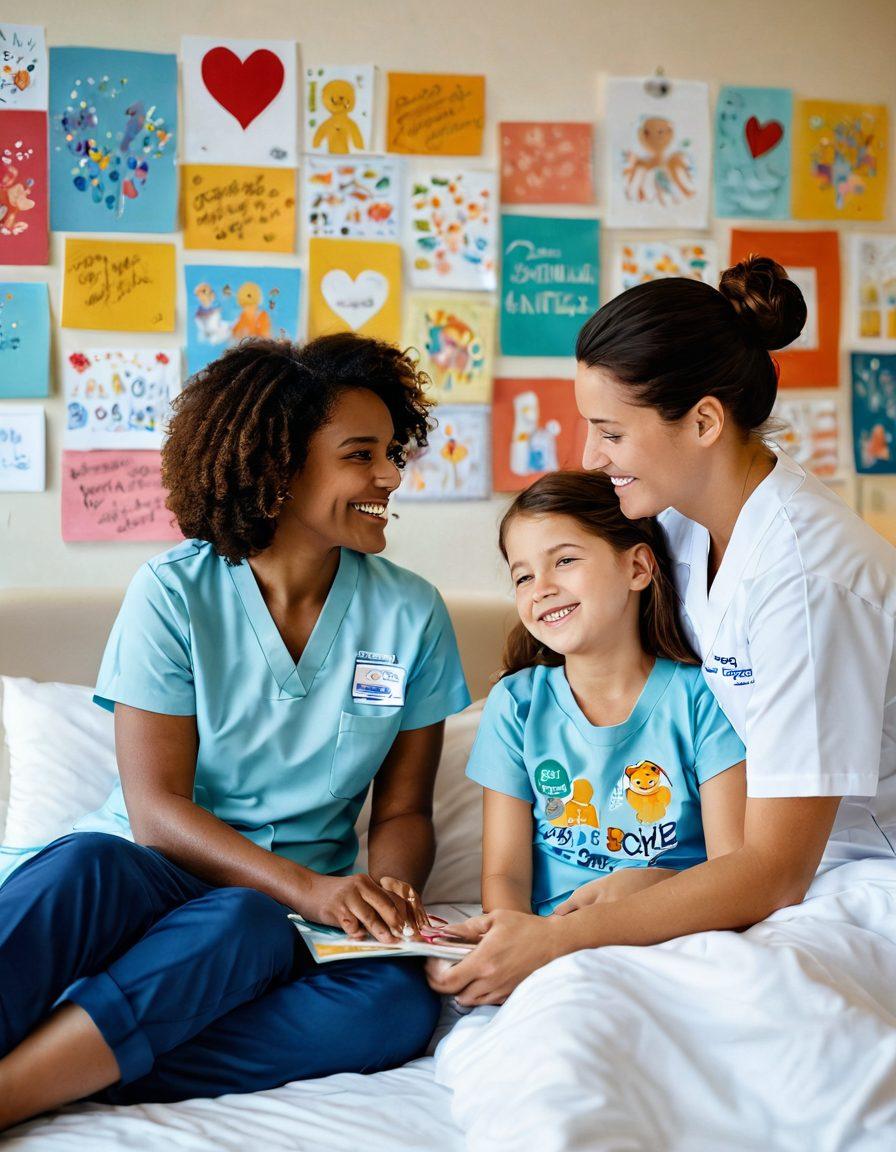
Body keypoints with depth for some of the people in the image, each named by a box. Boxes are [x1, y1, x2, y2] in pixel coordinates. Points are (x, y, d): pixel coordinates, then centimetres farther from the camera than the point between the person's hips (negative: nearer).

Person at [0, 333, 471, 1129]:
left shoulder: (411, 614, 5)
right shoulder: (173, 592, -3)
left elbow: (405, 809, 8)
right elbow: (157, 806, -9)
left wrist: (386, 887, -16)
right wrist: (309, 887, -23)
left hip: (285, 914, 2)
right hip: (153, 872, -1)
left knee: (402, 1002, -34)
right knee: (82, 869, -37)